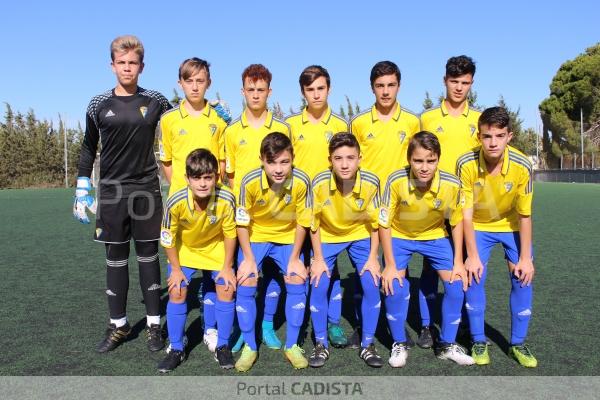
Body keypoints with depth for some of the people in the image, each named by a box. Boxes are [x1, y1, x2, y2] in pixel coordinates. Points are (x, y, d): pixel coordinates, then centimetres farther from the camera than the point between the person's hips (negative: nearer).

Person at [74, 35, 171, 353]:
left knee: (148, 256, 6)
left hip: (147, 189, -1)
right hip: (112, 192, 1)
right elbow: (88, 148, 11)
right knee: (115, 258, 7)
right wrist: (82, 190, 7)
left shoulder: (155, 101, 2)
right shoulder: (99, 105, 4)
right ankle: (118, 325, 20)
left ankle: (154, 324, 17)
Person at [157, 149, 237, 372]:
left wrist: (227, 267, -10)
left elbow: (230, 234, -16)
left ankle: (223, 347, 12)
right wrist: (176, 269, -9)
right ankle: (176, 349, 13)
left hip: (217, 248, 0)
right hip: (184, 249, 0)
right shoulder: (176, 202, -32)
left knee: (226, 290, -7)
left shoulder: (226, 199, -33)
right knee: (176, 293, -6)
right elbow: (168, 238, -15)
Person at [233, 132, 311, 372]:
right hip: (255, 237, -1)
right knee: (245, 284, -13)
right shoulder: (250, 182, -28)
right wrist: (248, 259, -15)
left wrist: (294, 258, -11)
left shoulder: (301, 182, -26)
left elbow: (302, 222, -12)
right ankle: (250, 347, 7)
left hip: (288, 238, 1)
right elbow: (242, 223, -14)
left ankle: (291, 345, 8)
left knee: (297, 282, -12)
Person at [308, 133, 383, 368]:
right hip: (327, 237, 0)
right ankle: (321, 345, 11)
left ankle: (368, 345, 12)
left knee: (372, 286, -8)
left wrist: (373, 258, -10)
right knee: (319, 286, -9)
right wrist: (318, 259, -12)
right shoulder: (320, 183, -29)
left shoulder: (371, 183, -27)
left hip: (361, 236, 1)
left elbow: (375, 223, -11)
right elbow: (314, 223, -14)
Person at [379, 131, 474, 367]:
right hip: (399, 236, -2)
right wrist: (390, 265, -18)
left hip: (435, 236, 2)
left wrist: (458, 262, -8)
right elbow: (384, 224, -19)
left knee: (456, 284, -7)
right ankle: (399, 344, 7)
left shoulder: (452, 184, -26)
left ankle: (447, 345, 12)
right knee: (394, 286, -16)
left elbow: (457, 222, -8)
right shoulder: (396, 181, -31)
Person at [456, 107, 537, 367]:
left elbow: (524, 215, -16)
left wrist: (525, 257, -15)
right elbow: (466, 213, -20)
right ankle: (478, 342, 6)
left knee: (523, 277, -7)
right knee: (474, 276, -11)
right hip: (478, 227, -1)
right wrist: (472, 255, -20)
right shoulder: (466, 164, -28)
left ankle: (518, 343, 10)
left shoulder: (522, 166, -25)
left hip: (512, 225, 1)